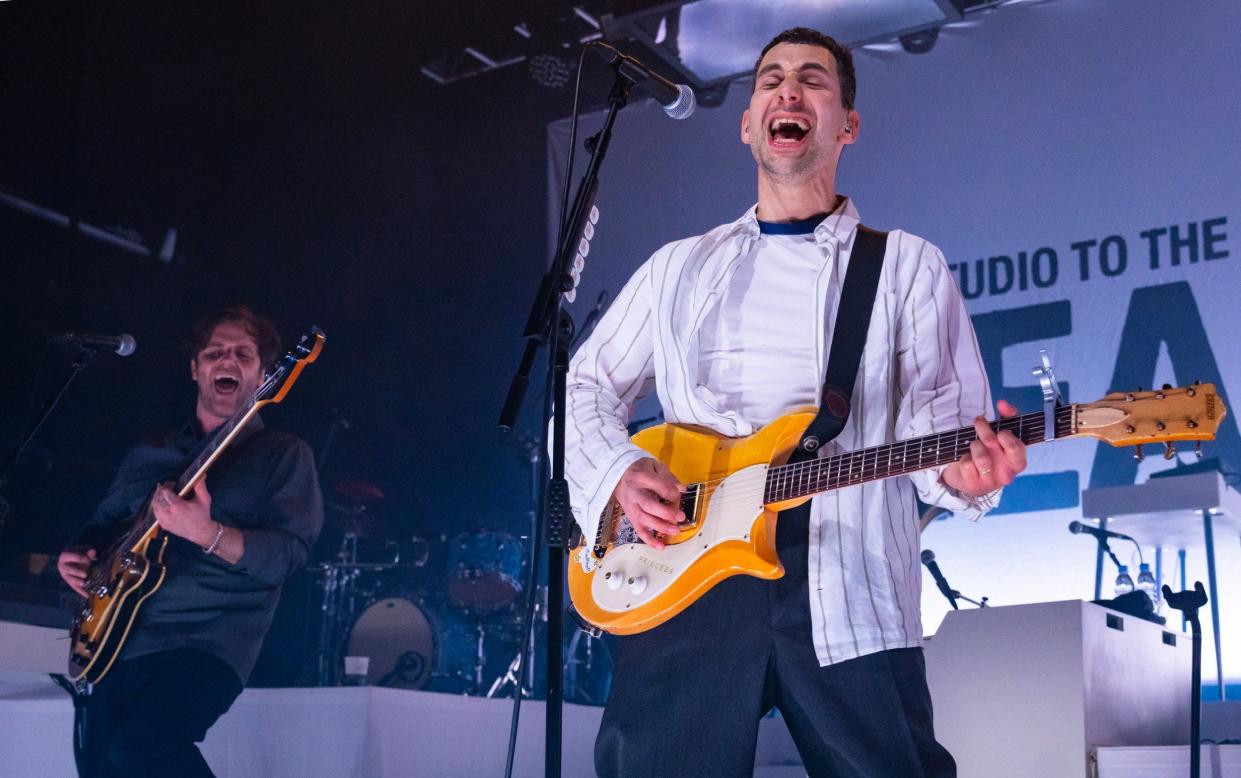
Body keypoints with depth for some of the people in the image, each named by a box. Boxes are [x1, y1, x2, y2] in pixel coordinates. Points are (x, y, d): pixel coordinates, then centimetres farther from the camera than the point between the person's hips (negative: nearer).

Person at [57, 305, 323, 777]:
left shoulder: (283, 455, 2)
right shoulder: (149, 454, 19)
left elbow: (287, 556, -10)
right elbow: (102, 525, 28)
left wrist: (206, 533, -26)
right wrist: (78, 556, 5)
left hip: (208, 643, -6)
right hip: (119, 636, 6)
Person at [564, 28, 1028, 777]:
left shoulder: (906, 265, 11)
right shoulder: (680, 266, 20)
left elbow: (938, 409, 2)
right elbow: (584, 387, 21)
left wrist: (963, 466, -23)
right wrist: (619, 470, -1)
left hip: (846, 591, -2)